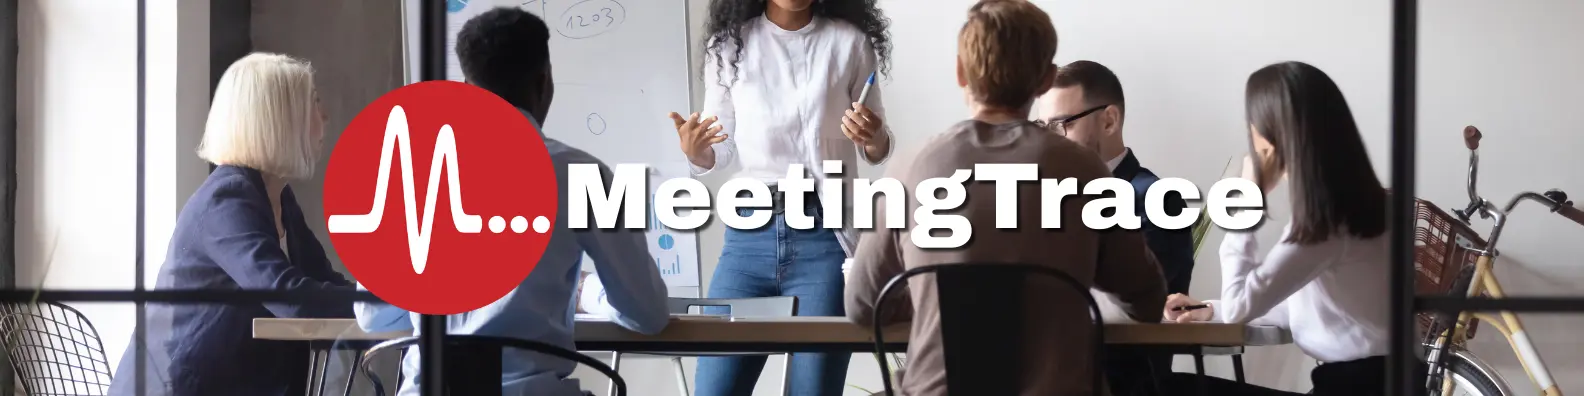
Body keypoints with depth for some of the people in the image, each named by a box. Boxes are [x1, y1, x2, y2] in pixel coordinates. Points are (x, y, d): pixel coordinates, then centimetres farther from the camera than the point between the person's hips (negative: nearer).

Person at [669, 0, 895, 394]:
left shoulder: (849, 41, 1)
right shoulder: (730, 44, 4)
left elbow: (877, 152, 9)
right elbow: (720, 153, 9)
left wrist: (873, 136, -14)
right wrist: (693, 151, -13)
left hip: (825, 233, -2)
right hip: (750, 232, 2)